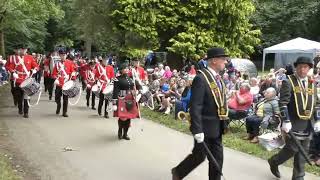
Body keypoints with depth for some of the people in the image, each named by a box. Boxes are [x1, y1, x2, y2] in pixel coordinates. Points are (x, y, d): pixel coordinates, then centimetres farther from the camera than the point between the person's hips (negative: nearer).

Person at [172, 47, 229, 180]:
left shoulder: (217, 78, 9)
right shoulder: (201, 79, -19)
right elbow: (195, 107, -23)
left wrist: (223, 122, 12)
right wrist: (198, 130, -26)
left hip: (216, 127, 8)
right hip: (205, 127, -8)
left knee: (217, 158, 10)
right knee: (199, 156, 7)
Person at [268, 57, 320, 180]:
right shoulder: (288, 82, -8)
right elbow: (283, 103, -14)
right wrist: (286, 121, -20)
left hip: (307, 124, 6)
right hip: (293, 123, -5)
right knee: (292, 149, -3)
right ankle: (274, 162, 23)